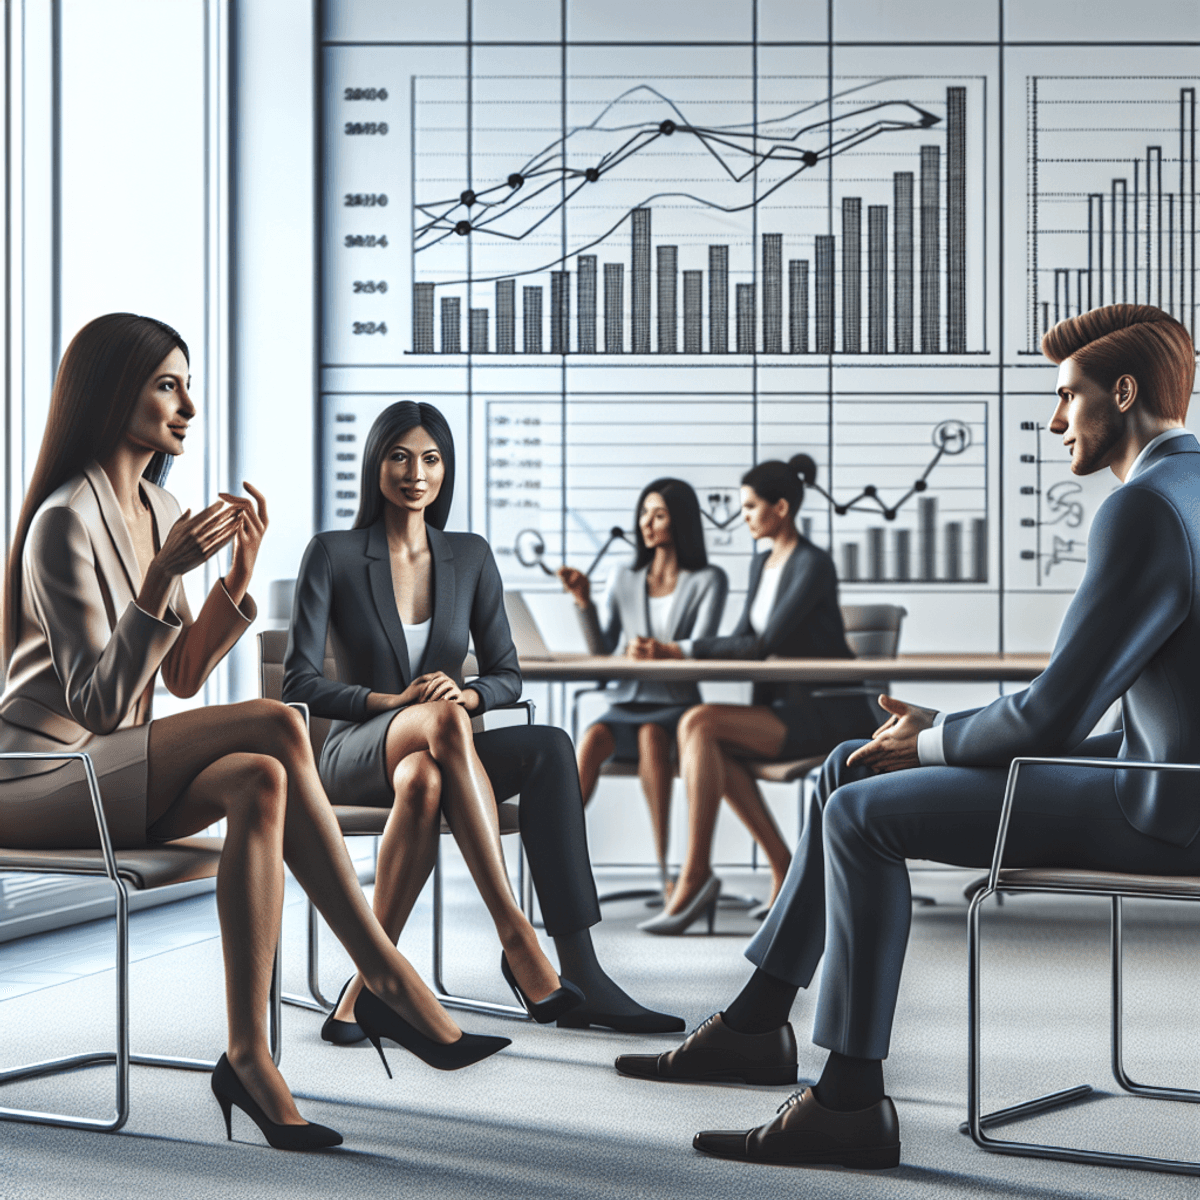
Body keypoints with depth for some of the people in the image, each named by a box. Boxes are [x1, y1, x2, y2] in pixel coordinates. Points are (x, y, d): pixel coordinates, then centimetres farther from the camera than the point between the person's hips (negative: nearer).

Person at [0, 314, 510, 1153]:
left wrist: (239, 573, -1)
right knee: (275, 725, -26)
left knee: (260, 784, -25)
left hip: (105, 780, 8)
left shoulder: (161, 509, 10)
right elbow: (99, 702, -20)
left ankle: (250, 1056, -24)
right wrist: (162, 577, -28)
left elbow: (182, 678, 12)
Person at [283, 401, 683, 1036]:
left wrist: (464, 694, -13)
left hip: (435, 757, 4)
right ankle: (520, 947, -44)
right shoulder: (333, 554, 0)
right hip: (360, 751, -4)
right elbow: (300, 684, -5)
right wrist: (394, 701, -20)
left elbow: (505, 675, 11)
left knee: (549, 746, -32)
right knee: (443, 720, -40)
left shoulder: (470, 556, 11)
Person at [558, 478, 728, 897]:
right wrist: (583, 600, -9)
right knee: (592, 739, -32)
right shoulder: (624, 579, 14)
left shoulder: (708, 581, 3)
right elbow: (601, 649, 6)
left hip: (676, 706, -2)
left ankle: (664, 866, -36)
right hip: (626, 703, 3)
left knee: (651, 735, -38)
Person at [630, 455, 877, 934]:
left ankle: (694, 877, -23)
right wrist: (670, 651, -7)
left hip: (830, 713, -8)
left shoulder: (814, 564, -14)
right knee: (712, 745, -21)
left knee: (699, 723, -25)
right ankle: (785, 871, -14)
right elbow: (742, 640, 9)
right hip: (787, 706, 8)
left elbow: (764, 645, -22)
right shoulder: (762, 563, 14)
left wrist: (683, 649, -17)